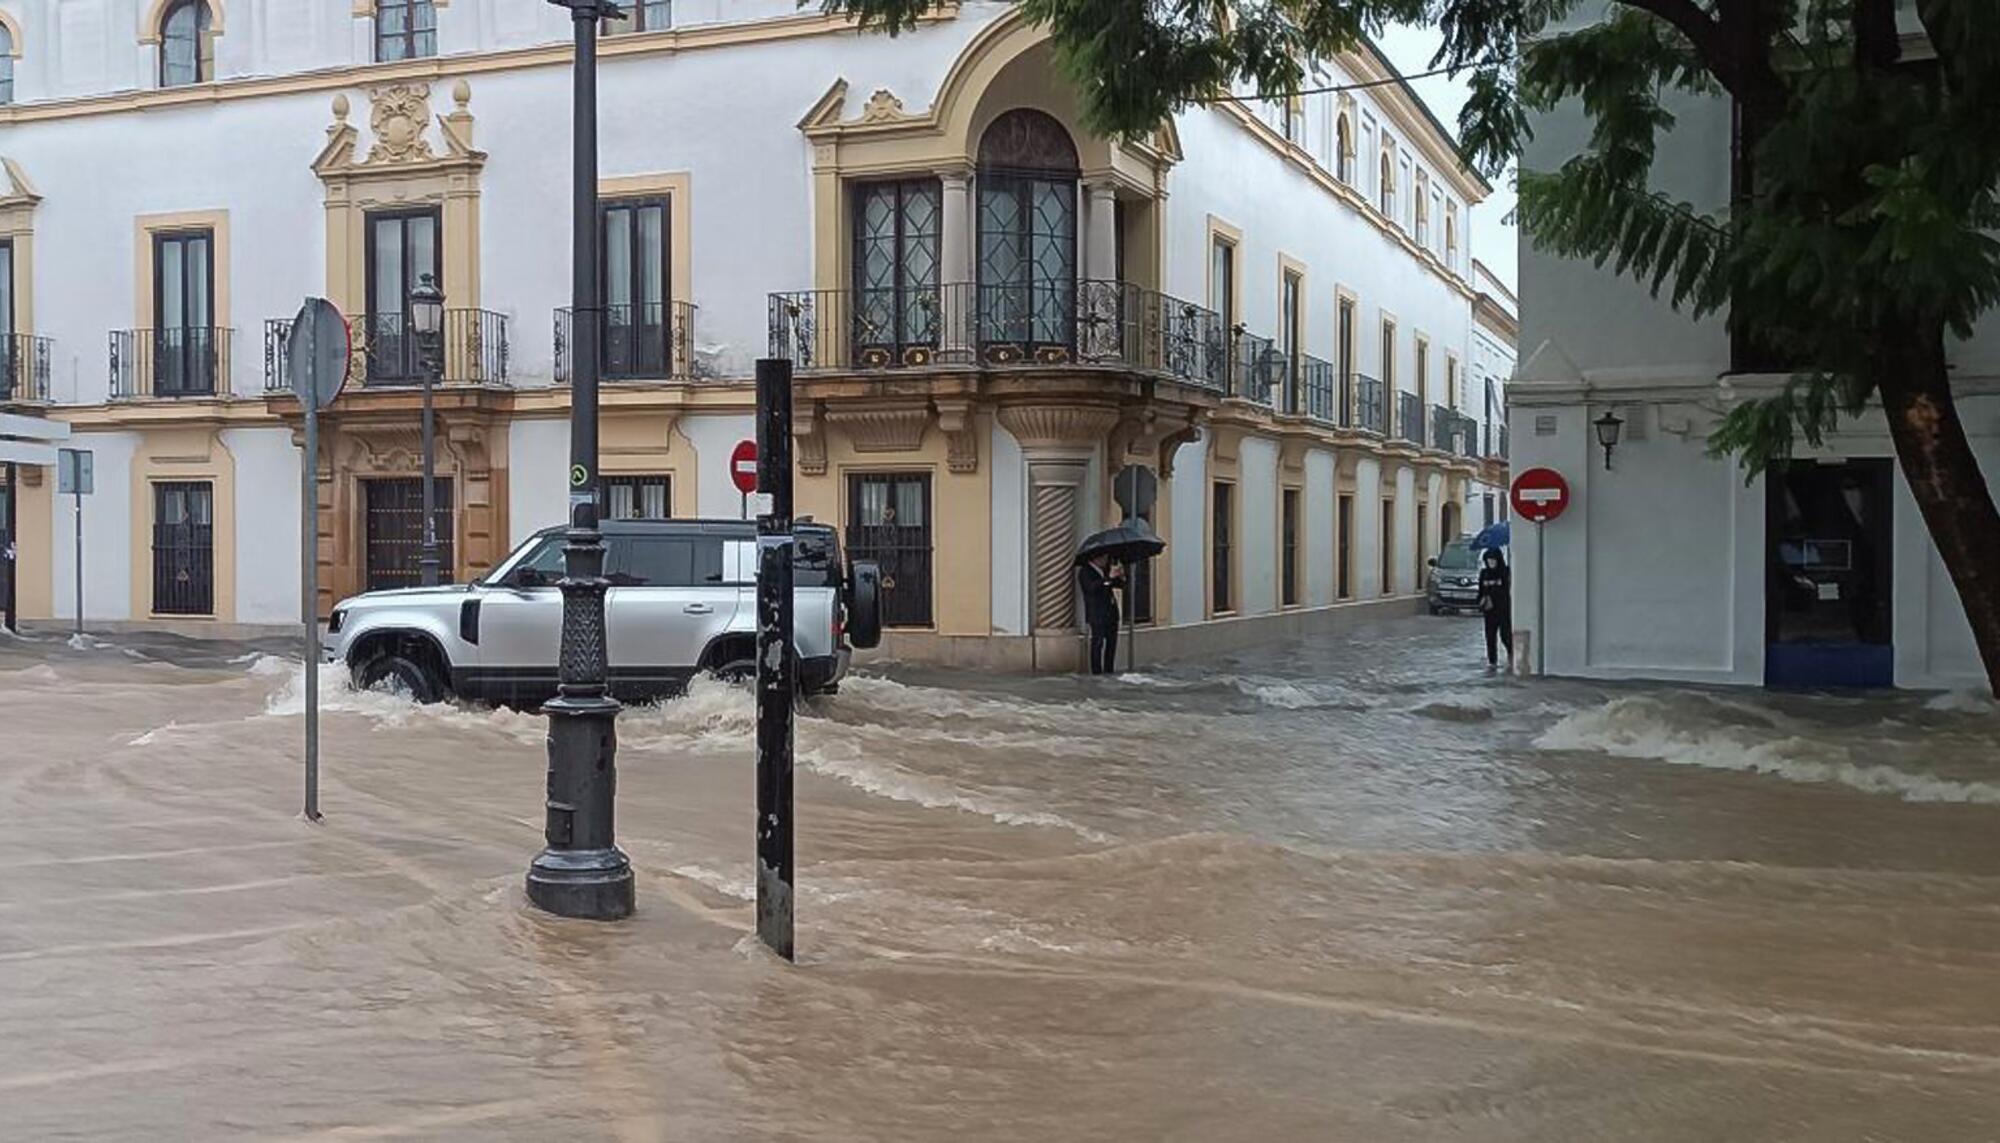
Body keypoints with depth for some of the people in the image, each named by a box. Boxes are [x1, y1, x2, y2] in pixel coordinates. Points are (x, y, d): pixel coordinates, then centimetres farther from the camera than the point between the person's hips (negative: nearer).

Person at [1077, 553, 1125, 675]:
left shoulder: (1105, 570, 18)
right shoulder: (1084, 572, -5)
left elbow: (1120, 584, 19)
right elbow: (1092, 587, -21)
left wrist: (1121, 577, -3)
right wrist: (1109, 578, -27)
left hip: (1111, 613, 7)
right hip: (1097, 615, -7)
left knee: (1111, 642, 5)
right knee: (1098, 643, -8)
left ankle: (1108, 671, 10)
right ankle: (1096, 672, -7)